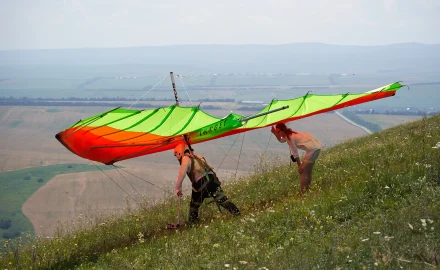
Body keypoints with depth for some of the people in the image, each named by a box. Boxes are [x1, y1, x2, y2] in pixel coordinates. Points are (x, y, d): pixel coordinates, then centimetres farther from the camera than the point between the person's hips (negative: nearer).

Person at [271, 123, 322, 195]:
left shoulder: (289, 138, -14)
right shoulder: (290, 134, 13)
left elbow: (295, 153, -12)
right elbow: (281, 140, 32)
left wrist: (300, 166, -6)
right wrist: (275, 133, 15)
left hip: (313, 149, -10)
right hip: (316, 148, 10)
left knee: (302, 171, -9)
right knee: (308, 172, 17)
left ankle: (302, 194, -12)